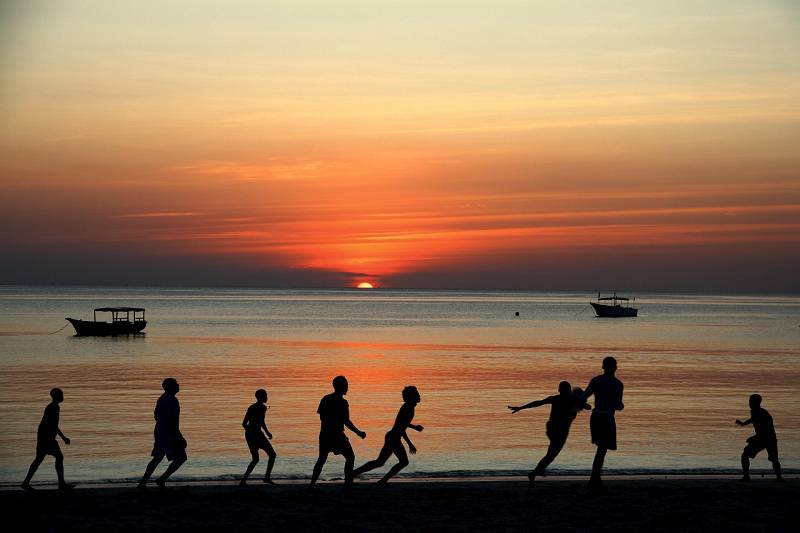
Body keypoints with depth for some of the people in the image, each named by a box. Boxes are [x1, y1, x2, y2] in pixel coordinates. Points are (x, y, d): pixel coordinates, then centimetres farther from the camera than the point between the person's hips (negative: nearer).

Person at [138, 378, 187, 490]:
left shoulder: (162, 398, 11)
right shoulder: (172, 401, -19)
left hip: (159, 432, 9)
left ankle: (143, 483, 10)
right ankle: (162, 479, -2)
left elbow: (156, 415, 19)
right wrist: (180, 438, -19)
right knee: (181, 458, 1)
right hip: (169, 434, -9)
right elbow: (172, 421, -24)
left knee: (157, 458, 15)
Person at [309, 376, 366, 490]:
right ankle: (348, 484, -4)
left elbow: (321, 416, 13)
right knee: (350, 457, 4)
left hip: (324, 434, 7)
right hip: (336, 434, -7)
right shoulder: (342, 402, -13)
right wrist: (358, 432, -6)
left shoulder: (325, 399, 7)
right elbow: (346, 421, -14)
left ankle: (312, 484, 15)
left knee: (321, 459, 18)